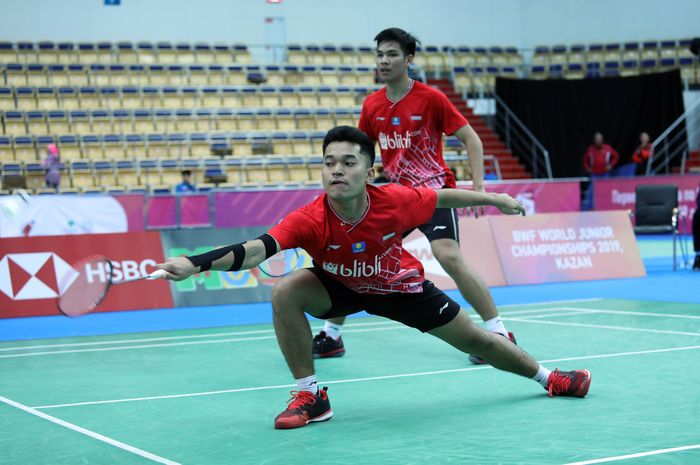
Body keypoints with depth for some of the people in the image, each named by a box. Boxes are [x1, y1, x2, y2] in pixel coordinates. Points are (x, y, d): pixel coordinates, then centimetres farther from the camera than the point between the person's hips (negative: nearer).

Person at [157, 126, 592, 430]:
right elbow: (254, 251, -50)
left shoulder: (396, 200, -33)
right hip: (341, 287, 0)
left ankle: (546, 376, 39)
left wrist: (495, 198, 1)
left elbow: (443, 197, -12)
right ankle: (310, 395, -12)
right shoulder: (310, 220, -37)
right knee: (286, 293, -30)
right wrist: (194, 263, -65)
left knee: (476, 341, 8)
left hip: (401, 285, 1)